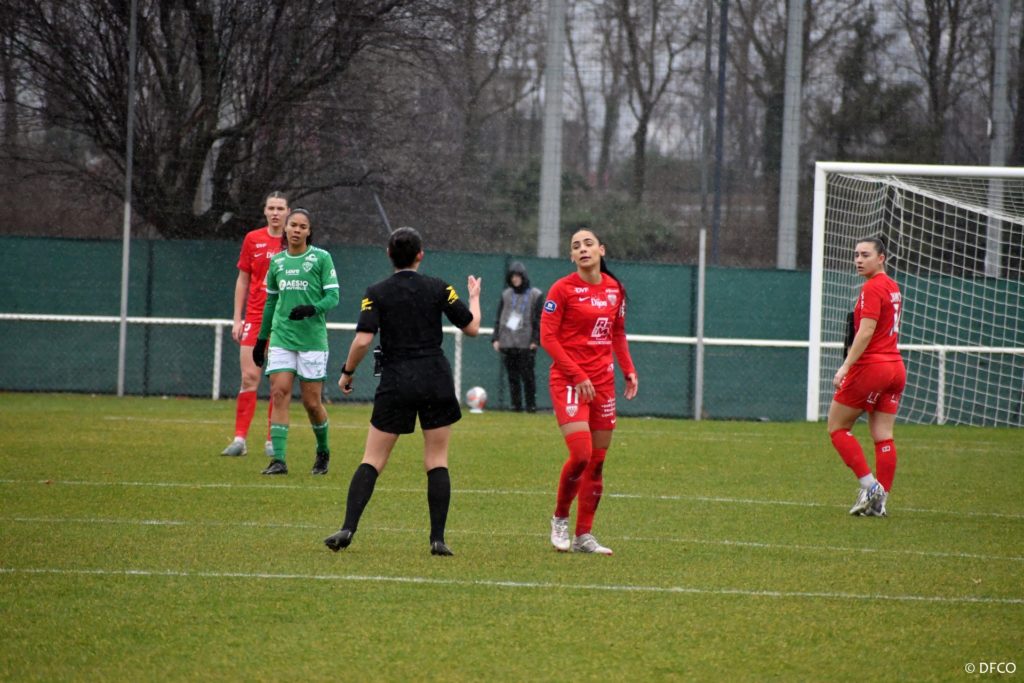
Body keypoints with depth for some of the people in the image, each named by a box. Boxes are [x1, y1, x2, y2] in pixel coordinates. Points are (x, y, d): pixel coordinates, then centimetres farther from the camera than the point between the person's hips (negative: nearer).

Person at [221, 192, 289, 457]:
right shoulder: (253, 239, 5)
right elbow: (242, 280, 10)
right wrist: (237, 319, 5)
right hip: (255, 316, 1)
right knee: (249, 377, -7)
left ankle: (272, 441, 7)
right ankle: (240, 438, -7)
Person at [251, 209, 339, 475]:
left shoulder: (321, 258, -2)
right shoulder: (277, 261, 11)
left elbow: (333, 296, -6)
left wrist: (311, 309, -26)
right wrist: (261, 338, 22)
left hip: (312, 338, -3)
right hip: (281, 338, 3)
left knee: (312, 401, 0)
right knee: (279, 394, -10)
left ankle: (323, 451, 25)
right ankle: (278, 459, -11)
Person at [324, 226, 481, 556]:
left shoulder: (377, 293, -3)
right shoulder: (438, 288, 1)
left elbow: (362, 341, -12)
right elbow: (471, 327, 6)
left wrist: (347, 373, 4)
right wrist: (474, 297, 25)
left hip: (395, 381, -1)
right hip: (436, 381, 1)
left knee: (372, 460, 4)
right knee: (437, 461, 6)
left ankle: (348, 527, -9)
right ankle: (438, 538, 0)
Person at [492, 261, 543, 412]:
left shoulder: (535, 295, 3)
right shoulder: (506, 295, 14)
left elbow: (538, 320, 0)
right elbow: (498, 318, 16)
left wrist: (535, 340, -8)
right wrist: (495, 339, 8)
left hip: (526, 343, -4)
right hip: (507, 342, 4)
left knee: (527, 375, -6)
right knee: (512, 376, 2)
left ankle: (531, 404, 1)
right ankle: (516, 404, 6)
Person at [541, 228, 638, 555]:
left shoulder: (614, 289, 9)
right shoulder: (563, 289, -7)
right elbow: (547, 336, -10)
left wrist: (628, 369, 8)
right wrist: (577, 375, -15)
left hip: (603, 379, 6)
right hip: (569, 380, -6)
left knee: (597, 461, 5)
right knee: (581, 454, -17)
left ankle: (584, 535, 11)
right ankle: (560, 519, 5)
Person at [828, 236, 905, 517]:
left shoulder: (872, 288, -12)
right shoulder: (893, 288, 15)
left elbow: (866, 331, -19)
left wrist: (846, 366, -21)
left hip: (870, 367, -8)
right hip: (895, 367, 8)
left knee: (837, 426, 3)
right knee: (883, 436, 6)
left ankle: (869, 486, -6)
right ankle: (880, 500, 3)